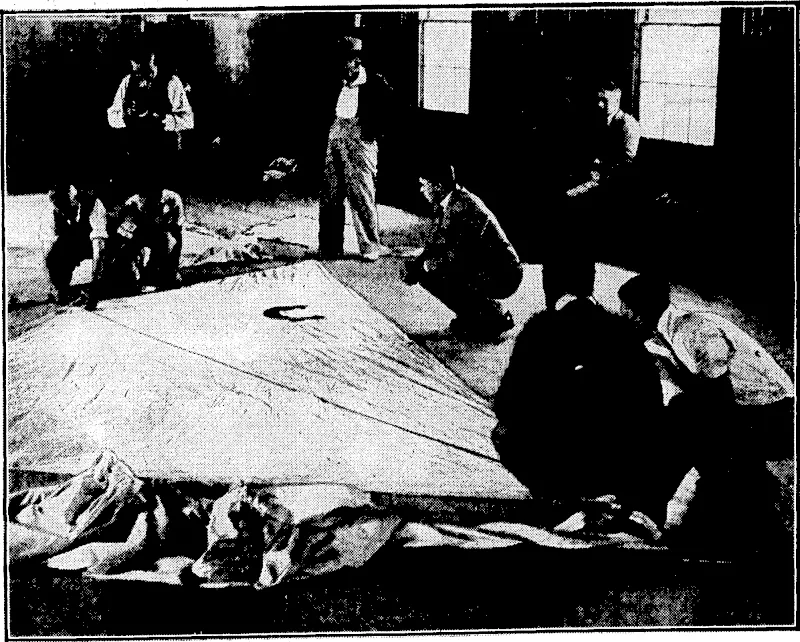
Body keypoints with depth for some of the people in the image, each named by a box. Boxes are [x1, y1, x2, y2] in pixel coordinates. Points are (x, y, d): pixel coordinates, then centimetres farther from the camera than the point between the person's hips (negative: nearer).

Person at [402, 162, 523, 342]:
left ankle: (492, 320, -3)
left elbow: (457, 256, -24)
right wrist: (416, 265, 2)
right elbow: (438, 242, 16)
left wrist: (426, 265, -9)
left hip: (502, 276, -10)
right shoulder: (450, 203, 9)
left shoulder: (461, 207, -22)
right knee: (428, 272, 9)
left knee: (432, 277, -16)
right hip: (489, 270, 10)